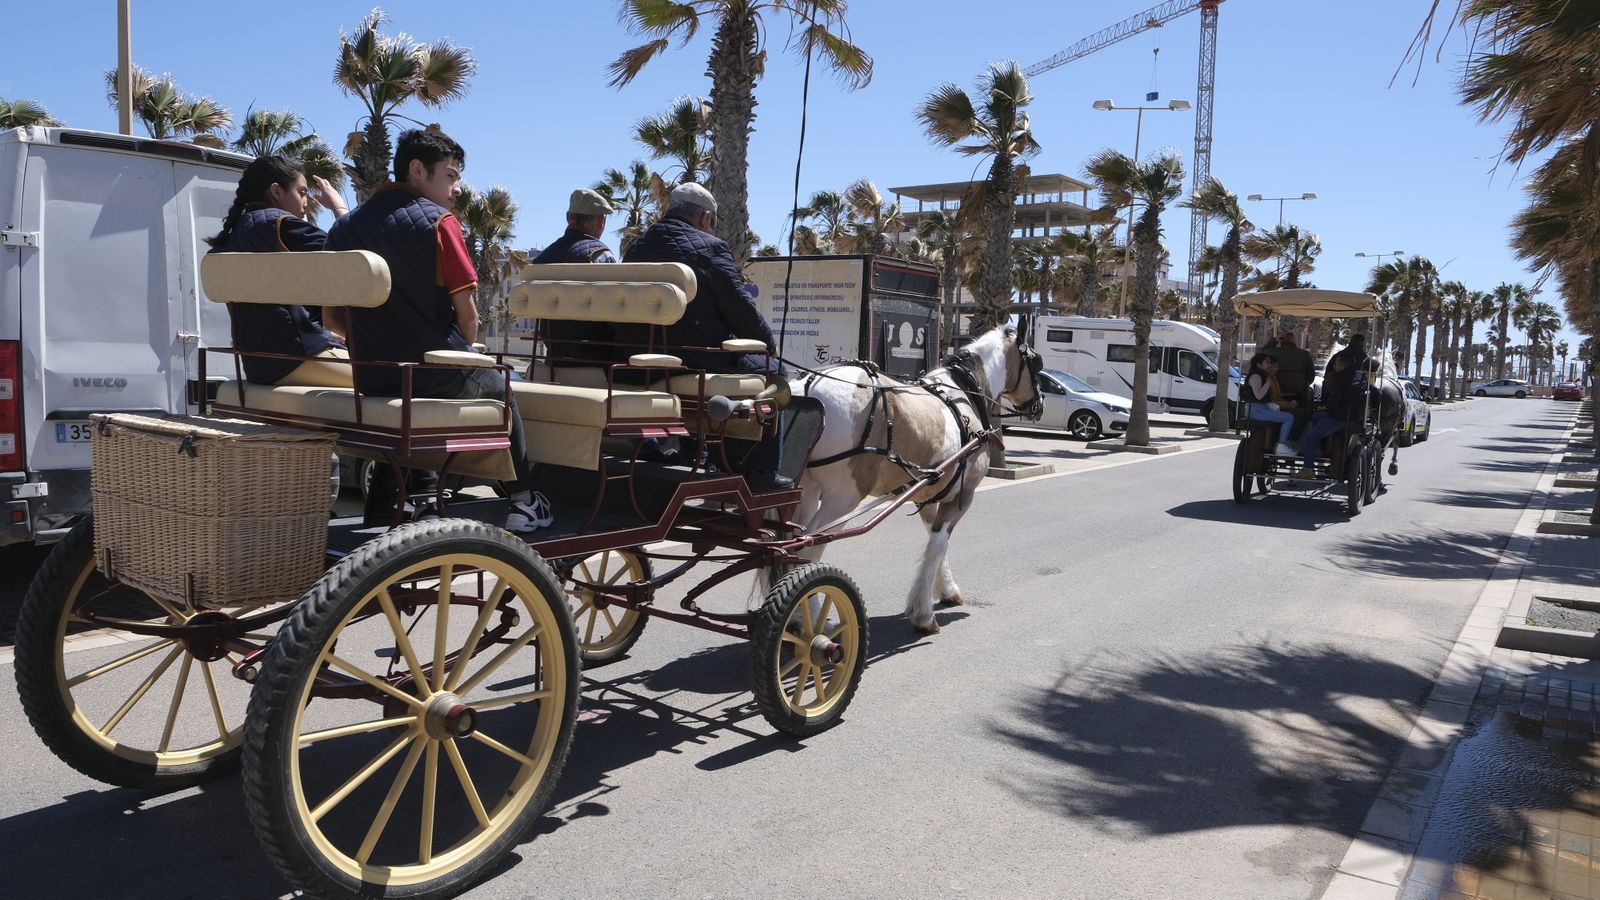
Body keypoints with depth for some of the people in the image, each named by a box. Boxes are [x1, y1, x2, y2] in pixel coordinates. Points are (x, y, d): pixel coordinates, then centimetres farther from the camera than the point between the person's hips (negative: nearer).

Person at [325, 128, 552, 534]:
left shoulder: (344, 227, 9)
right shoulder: (438, 221, -9)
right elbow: (468, 317, -9)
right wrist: (461, 354, 9)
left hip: (370, 380, 6)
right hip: (437, 378, -6)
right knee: (500, 387, 23)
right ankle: (522, 503, 22)